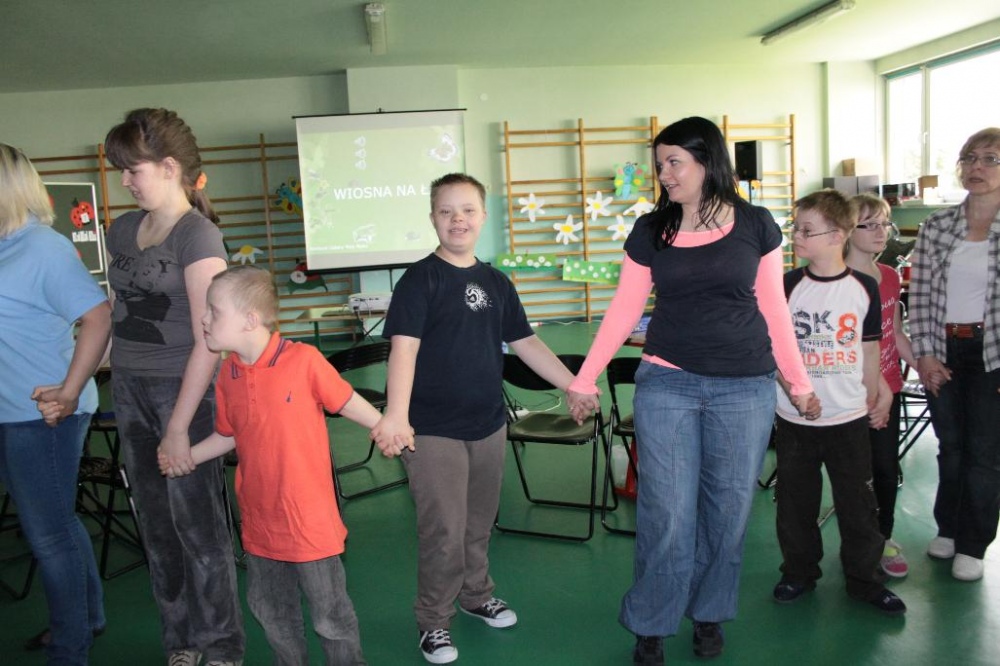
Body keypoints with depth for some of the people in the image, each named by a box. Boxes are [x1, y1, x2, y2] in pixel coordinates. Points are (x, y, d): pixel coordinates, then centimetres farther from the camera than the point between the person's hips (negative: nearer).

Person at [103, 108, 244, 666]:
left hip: (183, 389, -7)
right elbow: (120, 311, 16)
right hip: (130, 389, 7)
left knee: (198, 525, 3)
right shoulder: (124, 230, 9)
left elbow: (208, 340, -16)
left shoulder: (199, 235, -12)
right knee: (156, 525, 14)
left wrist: (178, 427, -17)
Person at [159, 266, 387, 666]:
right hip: (259, 519, 6)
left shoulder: (304, 360, -18)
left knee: (330, 615, 9)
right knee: (271, 611, 23)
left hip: (310, 517, -6)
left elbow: (347, 403, -7)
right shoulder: (228, 372, 0)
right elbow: (228, 435, 11)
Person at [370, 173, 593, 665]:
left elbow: (526, 343, 13)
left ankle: (476, 594, 42)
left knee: (480, 523, 19)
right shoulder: (421, 279, -9)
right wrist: (396, 415, -32)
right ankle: (434, 621, 22)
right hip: (434, 430, -5)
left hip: (488, 424, 5)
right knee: (443, 531, 1)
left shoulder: (496, 283, 8)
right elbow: (404, 347, -20)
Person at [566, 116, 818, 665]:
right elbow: (624, 308, 4)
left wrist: (799, 382, 10)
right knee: (667, 514, 1)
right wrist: (585, 378, 0)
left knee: (727, 510, 11)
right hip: (667, 384, 0)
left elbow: (772, 308, 8)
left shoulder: (755, 225, 1)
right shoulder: (650, 230, 2)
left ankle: (709, 614, 33)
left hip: (745, 388, 1)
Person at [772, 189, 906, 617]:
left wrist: (874, 399, 12)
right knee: (795, 502, 12)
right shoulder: (787, 285, -5)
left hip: (848, 417, 0)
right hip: (794, 418, 0)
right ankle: (799, 572, 31)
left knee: (858, 504, 10)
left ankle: (864, 579, 28)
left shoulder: (864, 288, -2)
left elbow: (870, 349, 7)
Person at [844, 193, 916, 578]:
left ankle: (883, 538, 30)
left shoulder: (890, 277, 8)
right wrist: (873, 385, -19)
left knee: (887, 467, 13)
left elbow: (896, 334, 15)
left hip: (888, 388, 6)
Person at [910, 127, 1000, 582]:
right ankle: (948, 528, 32)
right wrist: (925, 353, -4)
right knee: (950, 445, 15)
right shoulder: (937, 226, 3)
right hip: (943, 350, 3)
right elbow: (920, 294, 2)